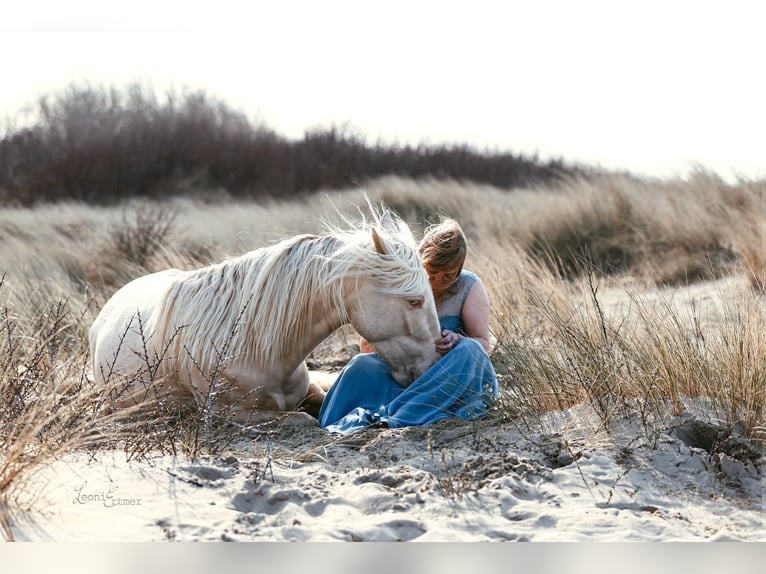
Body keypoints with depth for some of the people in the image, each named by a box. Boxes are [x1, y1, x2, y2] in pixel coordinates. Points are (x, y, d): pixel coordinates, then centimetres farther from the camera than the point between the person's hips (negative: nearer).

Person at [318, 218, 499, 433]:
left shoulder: (470, 287, -2)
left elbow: (483, 343, -3)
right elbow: (367, 345, 2)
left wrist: (457, 340, -26)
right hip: (404, 373, 1)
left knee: (469, 350, -34)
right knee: (362, 364, -25)